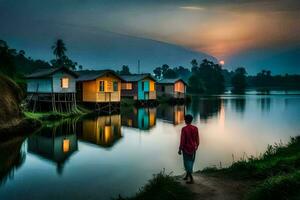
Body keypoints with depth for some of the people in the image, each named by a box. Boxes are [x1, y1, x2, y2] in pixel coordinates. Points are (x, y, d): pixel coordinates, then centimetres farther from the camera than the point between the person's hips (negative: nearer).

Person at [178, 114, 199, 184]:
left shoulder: (184, 129, -16)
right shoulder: (195, 128, -2)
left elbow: (182, 140, -15)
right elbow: (197, 139, 5)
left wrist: (180, 149, -6)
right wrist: (196, 146, 19)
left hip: (186, 148, -5)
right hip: (193, 148, 5)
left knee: (187, 163, 2)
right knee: (190, 162, 18)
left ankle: (191, 179, -1)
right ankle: (187, 176, 33)